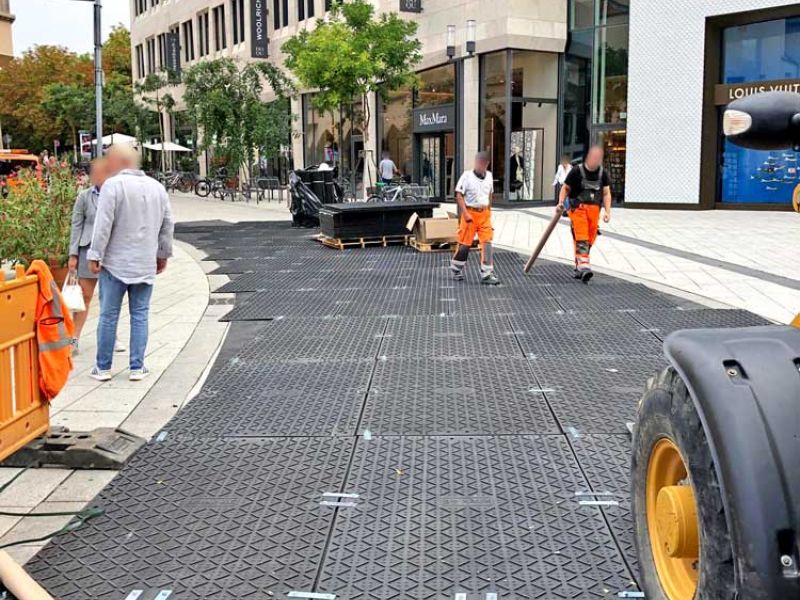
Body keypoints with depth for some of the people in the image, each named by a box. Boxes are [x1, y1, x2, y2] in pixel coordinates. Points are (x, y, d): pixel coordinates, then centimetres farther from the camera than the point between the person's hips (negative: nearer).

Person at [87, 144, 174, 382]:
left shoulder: (113, 185, -10)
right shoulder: (157, 187, 8)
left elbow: (103, 225, -13)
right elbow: (167, 225, 13)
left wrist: (95, 255, -7)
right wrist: (163, 254, 22)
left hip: (115, 263, -4)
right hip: (145, 265, 4)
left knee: (108, 315, 5)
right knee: (140, 315, 8)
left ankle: (103, 367, 12)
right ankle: (137, 367, 9)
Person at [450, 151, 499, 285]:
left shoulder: (489, 176, 7)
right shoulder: (467, 176, -8)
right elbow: (459, 195, -10)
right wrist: (465, 213, -17)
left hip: (484, 214, 4)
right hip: (470, 213, -4)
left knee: (487, 243, -5)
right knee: (465, 243, 4)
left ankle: (487, 274, -3)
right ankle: (457, 270, 25)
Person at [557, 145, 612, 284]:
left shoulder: (603, 174, 7)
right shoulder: (577, 171, -5)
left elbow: (606, 193, 8)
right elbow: (566, 188, 2)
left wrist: (608, 211, -1)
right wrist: (561, 202, -14)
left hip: (594, 209, 4)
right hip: (578, 208, -4)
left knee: (589, 241, 7)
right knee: (581, 238, -16)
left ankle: (579, 269, 20)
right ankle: (584, 267, -25)